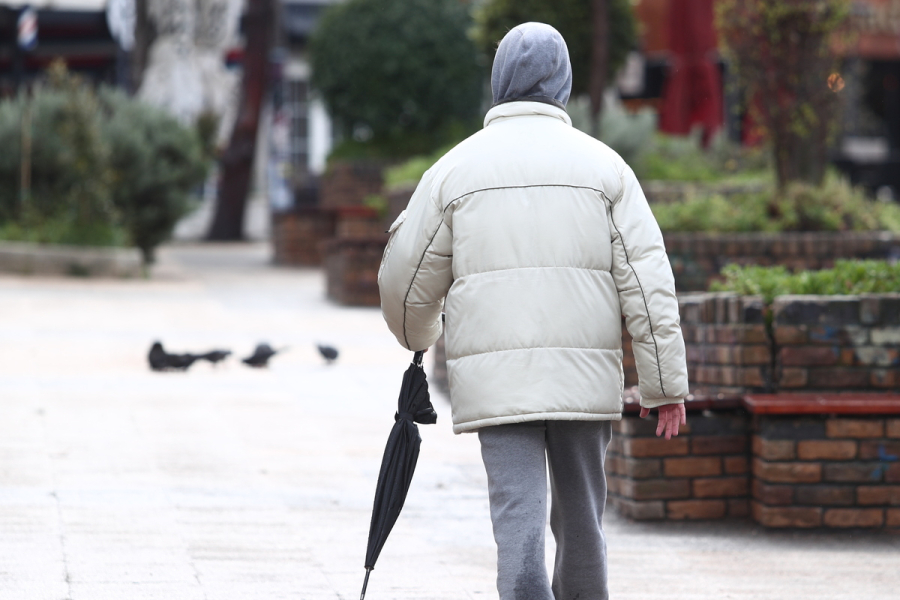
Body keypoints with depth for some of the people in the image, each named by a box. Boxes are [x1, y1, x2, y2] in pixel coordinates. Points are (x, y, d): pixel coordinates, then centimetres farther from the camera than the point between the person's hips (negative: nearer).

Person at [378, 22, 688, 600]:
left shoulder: (456, 167, 3)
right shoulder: (603, 164, 4)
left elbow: (406, 280, 9)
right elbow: (647, 278, -1)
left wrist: (418, 335, 31)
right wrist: (666, 383, 2)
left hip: (494, 375, -1)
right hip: (586, 374, 1)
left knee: (520, 516, -6)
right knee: (582, 516, 15)